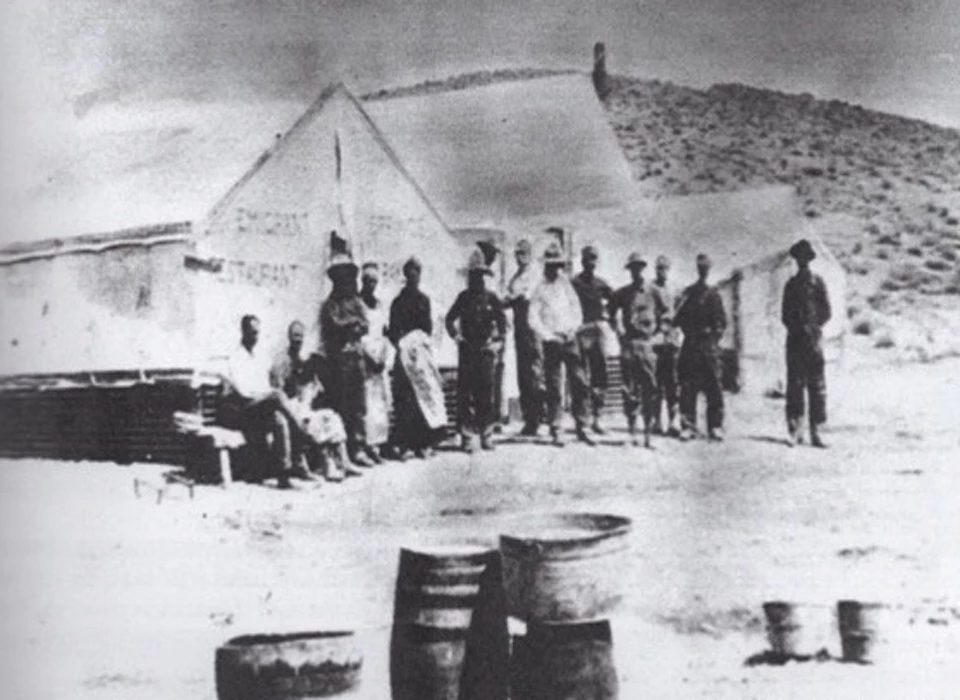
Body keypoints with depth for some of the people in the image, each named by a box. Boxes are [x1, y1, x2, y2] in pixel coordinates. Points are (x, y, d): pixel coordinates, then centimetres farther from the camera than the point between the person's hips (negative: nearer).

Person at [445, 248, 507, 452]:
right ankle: (467, 437, -1)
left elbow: (502, 321, 11)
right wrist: (456, 336, 7)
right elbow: (450, 319, 18)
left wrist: (496, 343, 3)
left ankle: (486, 435, 10)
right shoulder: (464, 297, 7)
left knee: (486, 395, 2)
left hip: (486, 351, 0)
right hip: (467, 351, 0)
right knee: (465, 395, -4)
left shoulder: (491, 298, 5)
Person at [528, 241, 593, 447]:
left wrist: (571, 328, -3)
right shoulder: (540, 289, 2)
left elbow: (577, 310, 14)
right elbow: (533, 320, -3)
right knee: (554, 389, -3)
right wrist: (550, 336, -11)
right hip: (552, 342, -3)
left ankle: (582, 429, 5)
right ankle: (555, 431, 4)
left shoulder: (566, 285, 12)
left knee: (580, 384, -2)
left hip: (570, 339, 3)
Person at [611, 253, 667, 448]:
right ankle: (631, 430, 4)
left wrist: (655, 331, 9)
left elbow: (663, 313, 16)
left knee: (649, 388, -3)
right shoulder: (622, 293, 8)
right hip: (628, 343, 1)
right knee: (629, 388, -2)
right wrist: (618, 329, 8)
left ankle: (647, 433, 1)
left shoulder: (652, 291, 5)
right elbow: (612, 313, 20)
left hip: (647, 343, 0)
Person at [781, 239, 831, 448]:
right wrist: (795, 328, 0)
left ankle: (815, 432, -4)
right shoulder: (790, 284, 16)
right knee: (794, 384, 0)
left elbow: (826, 312, 2)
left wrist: (814, 329, -6)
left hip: (812, 338, -3)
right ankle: (795, 429, 2)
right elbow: (785, 314, 14)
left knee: (816, 385, -4)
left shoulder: (817, 281, 5)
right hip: (794, 338, 3)